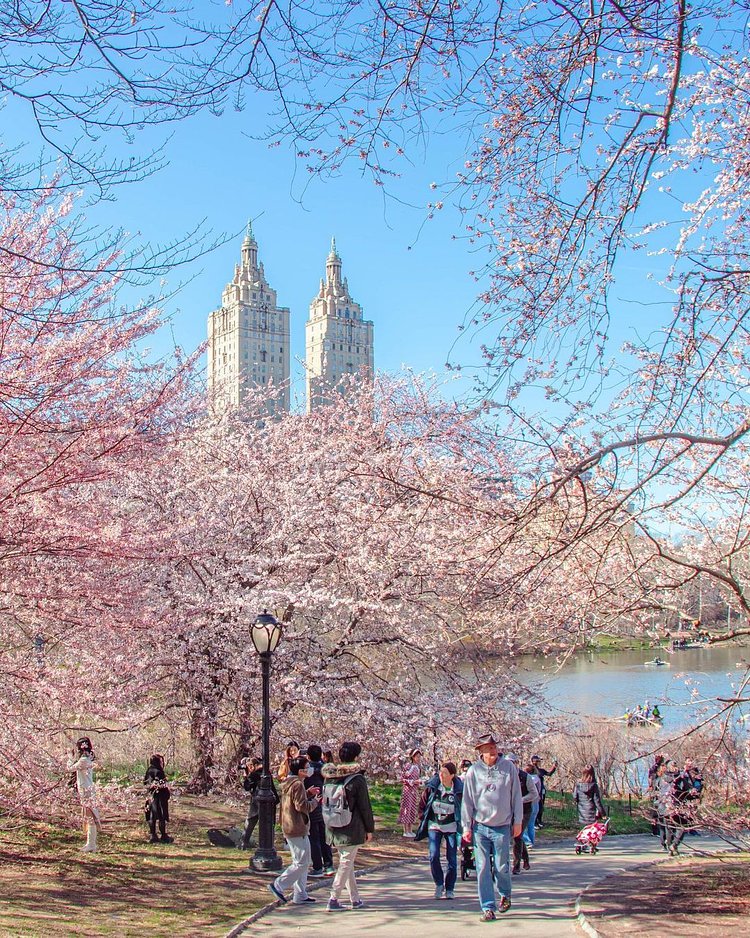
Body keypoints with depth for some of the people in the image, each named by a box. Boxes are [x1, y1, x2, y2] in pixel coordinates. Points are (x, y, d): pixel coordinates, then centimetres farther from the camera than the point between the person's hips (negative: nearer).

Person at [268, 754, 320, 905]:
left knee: (300, 862, 14)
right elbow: (301, 806, -22)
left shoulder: (288, 783, 14)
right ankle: (278, 885, -3)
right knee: (302, 863, -5)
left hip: (289, 828, 10)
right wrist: (315, 801, -6)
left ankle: (300, 895, 16)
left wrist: (308, 794, 13)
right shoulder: (298, 785, -17)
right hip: (298, 829, -10)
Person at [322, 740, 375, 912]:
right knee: (346, 863, 1)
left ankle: (355, 899, 24)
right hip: (351, 830, -6)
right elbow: (365, 806, -10)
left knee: (346, 862, 17)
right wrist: (369, 829, 0)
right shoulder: (357, 779, -14)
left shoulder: (330, 777, 3)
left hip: (334, 829, 6)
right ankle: (333, 900, -4)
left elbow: (325, 803, 11)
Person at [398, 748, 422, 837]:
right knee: (407, 808, -5)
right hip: (407, 790, -7)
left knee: (413, 809, 9)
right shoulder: (408, 765, -11)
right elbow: (402, 778, -12)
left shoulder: (417, 766, 10)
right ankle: (406, 831, -1)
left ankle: (410, 830, 15)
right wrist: (412, 782, -17)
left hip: (415, 791, 7)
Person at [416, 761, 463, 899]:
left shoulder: (459, 789, -7)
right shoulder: (432, 787, -4)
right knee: (434, 856, -12)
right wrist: (423, 819, 3)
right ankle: (439, 884, 9)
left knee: (452, 859, 2)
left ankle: (449, 889, 17)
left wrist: (461, 824, -2)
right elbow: (422, 803, 8)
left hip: (451, 827, 0)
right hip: (434, 826, 1)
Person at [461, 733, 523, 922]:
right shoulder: (474, 771, -1)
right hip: (480, 827, 1)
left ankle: (505, 894, 34)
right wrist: (466, 827, 2)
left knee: (502, 867, 4)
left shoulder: (508, 767, -1)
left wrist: (518, 821, 4)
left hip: (502, 827, 0)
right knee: (483, 868, -1)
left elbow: (516, 796, 5)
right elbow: (467, 800, 4)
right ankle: (488, 908, 7)